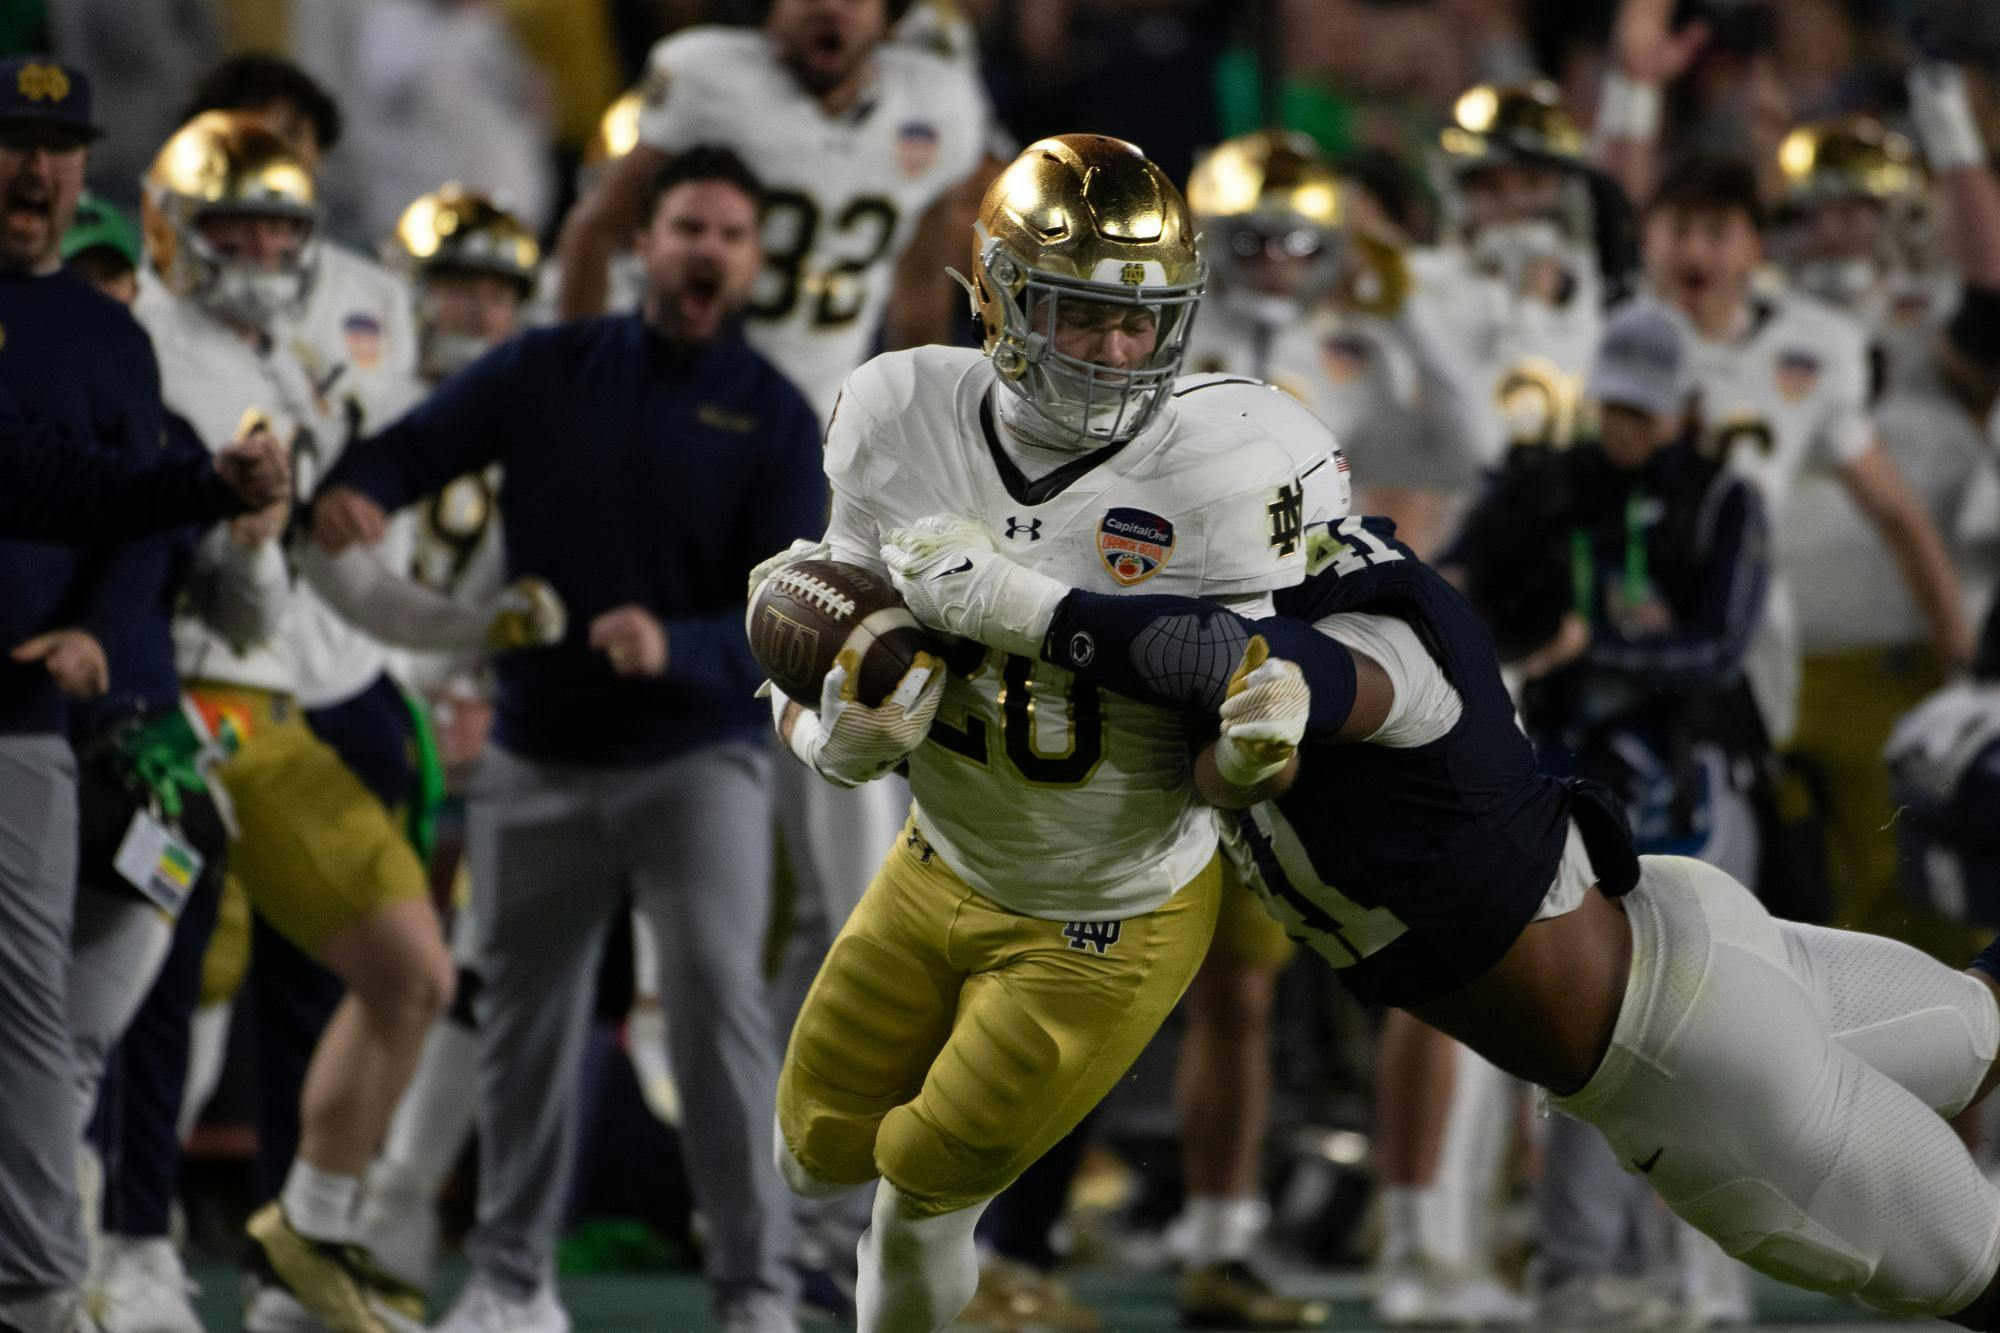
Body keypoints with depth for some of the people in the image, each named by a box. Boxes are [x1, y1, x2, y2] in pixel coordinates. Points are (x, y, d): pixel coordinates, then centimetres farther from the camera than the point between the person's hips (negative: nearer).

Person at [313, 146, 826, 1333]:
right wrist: (354, 491, -21)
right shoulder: (547, 373, 3)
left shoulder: (774, 419, -4)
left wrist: (675, 647, -29)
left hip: (697, 757, -3)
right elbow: (416, 447, 3)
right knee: (526, 1015, 12)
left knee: (719, 995, -18)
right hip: (542, 760, 3)